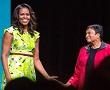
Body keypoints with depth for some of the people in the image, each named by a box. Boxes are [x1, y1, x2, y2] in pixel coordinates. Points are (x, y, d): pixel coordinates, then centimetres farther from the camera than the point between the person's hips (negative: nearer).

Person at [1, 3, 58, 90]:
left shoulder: (35, 35, 11)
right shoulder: (11, 32, -2)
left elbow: (36, 59, 12)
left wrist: (47, 77, 5)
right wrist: (8, 76, -17)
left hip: (29, 73, 4)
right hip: (14, 72, -4)